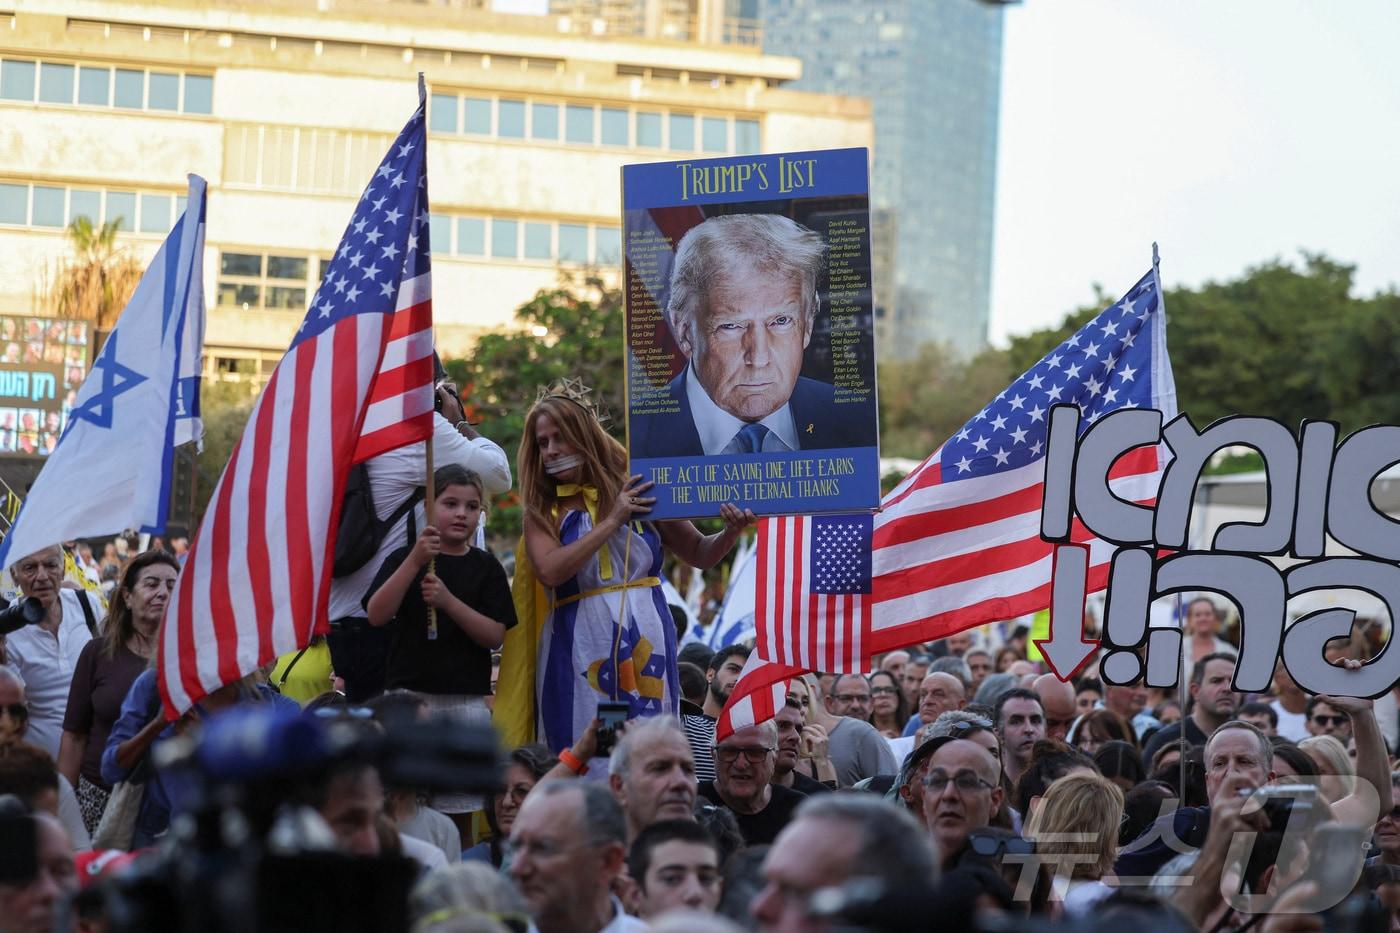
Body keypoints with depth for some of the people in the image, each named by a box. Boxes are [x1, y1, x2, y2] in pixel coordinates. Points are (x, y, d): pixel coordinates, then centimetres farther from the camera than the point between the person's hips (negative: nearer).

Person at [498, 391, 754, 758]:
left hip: (644, 644, 1)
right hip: (578, 654, -1)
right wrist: (612, 521, -11)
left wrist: (730, 533, -8)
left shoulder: (639, 492, 6)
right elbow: (549, 571, -14)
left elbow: (700, 555, 13)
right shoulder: (542, 512, 5)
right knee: (580, 770, -3)